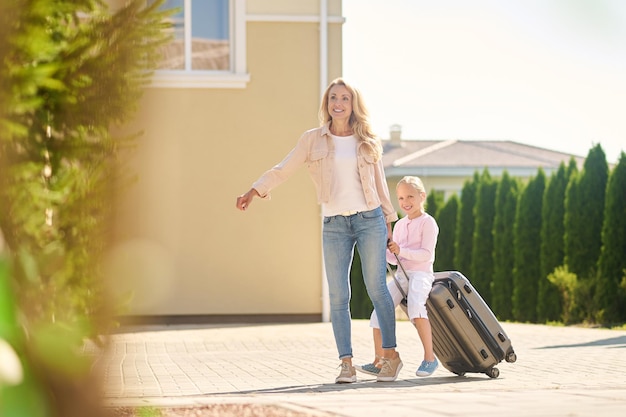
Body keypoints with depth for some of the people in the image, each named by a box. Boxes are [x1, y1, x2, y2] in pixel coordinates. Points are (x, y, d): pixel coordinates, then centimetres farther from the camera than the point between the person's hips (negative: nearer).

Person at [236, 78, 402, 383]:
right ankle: (347, 364, -2)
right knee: (338, 296, -4)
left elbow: (379, 183, 14)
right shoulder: (313, 139, 6)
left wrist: (388, 221, 12)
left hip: (369, 220, 0)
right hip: (334, 224, 0)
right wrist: (254, 191, -10)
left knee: (377, 288, -4)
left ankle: (390, 355, 5)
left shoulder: (367, 141, 8)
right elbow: (282, 170, 2)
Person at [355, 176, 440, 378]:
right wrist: (384, 250, -1)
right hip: (401, 275, 7)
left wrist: (401, 251, -23)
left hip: (421, 273, -7)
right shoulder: (400, 225, 19)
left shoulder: (427, 222, -3)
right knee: (379, 311, -8)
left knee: (415, 306, -34)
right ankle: (379, 362, -3)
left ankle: (429, 357, -25)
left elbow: (426, 254, -13)